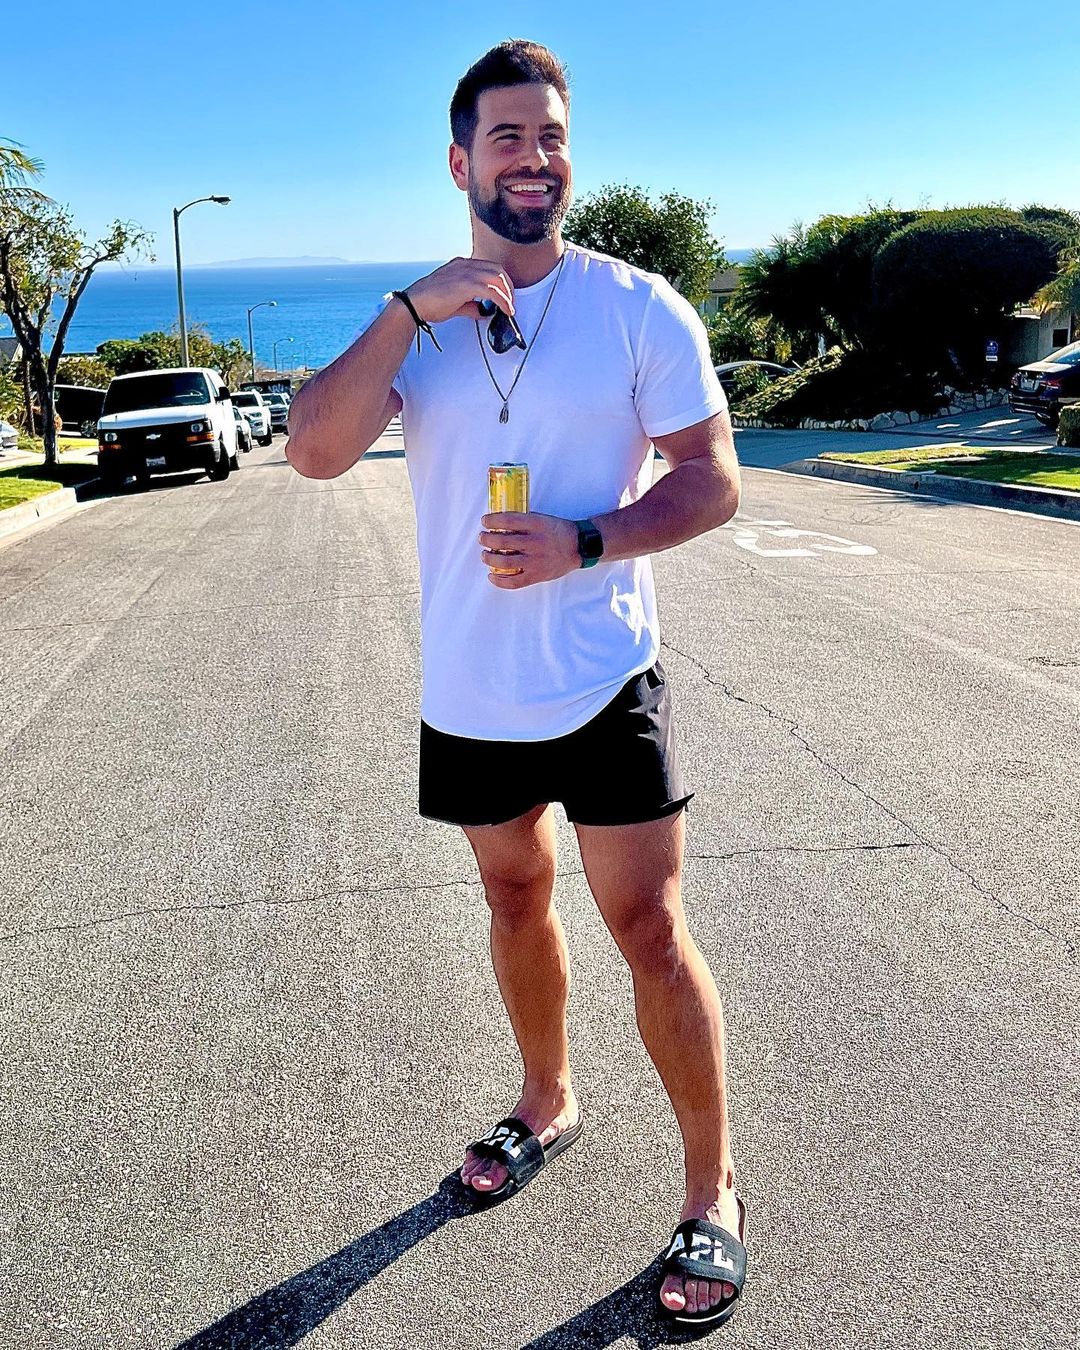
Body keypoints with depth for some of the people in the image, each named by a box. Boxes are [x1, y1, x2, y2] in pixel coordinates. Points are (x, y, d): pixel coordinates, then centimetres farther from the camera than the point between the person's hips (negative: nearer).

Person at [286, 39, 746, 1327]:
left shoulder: (638, 307, -5)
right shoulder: (413, 320, 4)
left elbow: (712, 481, -7)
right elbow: (314, 449, -11)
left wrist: (580, 543, -22)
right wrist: (415, 310, -19)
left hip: (601, 682, -4)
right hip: (467, 689, 4)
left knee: (647, 928, -1)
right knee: (514, 896, 19)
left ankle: (712, 1190, 17)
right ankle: (547, 1102, 42)